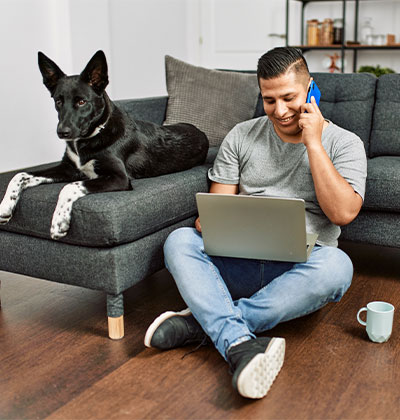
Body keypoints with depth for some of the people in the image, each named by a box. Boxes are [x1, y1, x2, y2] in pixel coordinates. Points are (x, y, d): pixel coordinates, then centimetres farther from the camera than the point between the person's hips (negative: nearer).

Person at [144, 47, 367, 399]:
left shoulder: (344, 143, 3)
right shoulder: (241, 136, 10)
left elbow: (343, 212, -12)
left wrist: (313, 142, -12)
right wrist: (210, 224, -16)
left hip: (298, 270, -2)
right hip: (238, 262, 2)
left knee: (335, 265, -35)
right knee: (179, 241, -24)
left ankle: (204, 321, -29)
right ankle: (239, 344, -42)